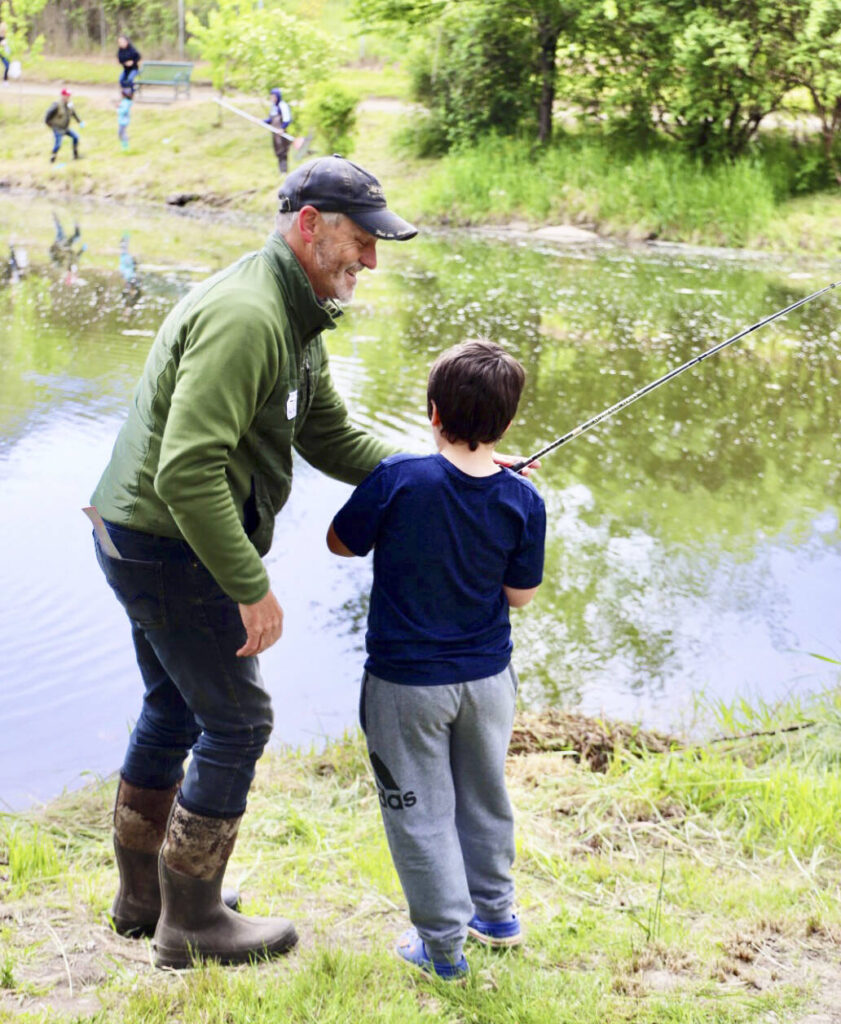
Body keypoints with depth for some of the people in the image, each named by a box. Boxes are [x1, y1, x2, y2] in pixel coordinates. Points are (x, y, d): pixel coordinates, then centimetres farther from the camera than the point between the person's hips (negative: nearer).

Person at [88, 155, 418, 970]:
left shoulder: (293, 317, 11)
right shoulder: (245, 317, -24)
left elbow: (330, 436, 14)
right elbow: (188, 470, -30)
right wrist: (252, 587, -26)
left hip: (143, 537, 11)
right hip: (170, 545, -11)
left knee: (173, 708, 21)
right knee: (236, 721, -1)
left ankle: (141, 896, 36)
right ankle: (191, 925, 12)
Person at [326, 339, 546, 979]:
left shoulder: (398, 481, -22)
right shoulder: (523, 502, -13)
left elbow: (341, 543, -6)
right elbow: (519, 596, -3)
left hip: (407, 681, -3)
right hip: (487, 675, 3)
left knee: (420, 809, 11)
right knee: (484, 794, 24)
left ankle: (443, 945, 20)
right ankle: (495, 910, 40)